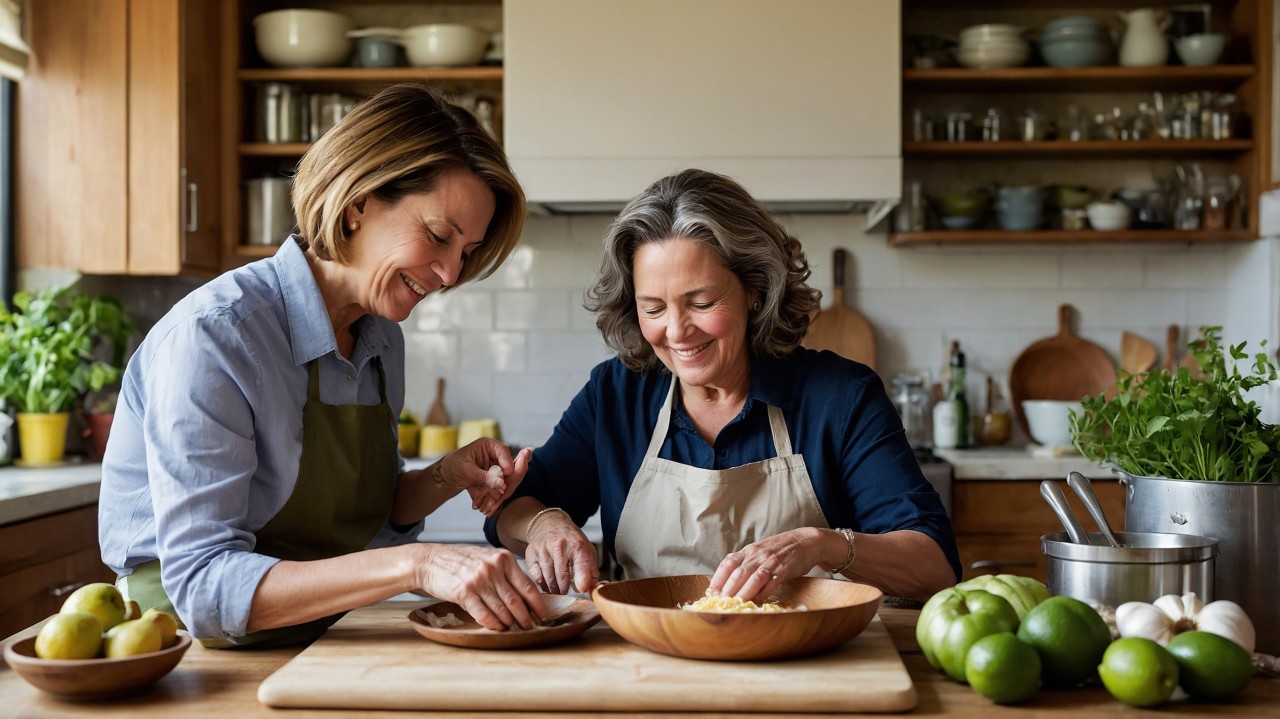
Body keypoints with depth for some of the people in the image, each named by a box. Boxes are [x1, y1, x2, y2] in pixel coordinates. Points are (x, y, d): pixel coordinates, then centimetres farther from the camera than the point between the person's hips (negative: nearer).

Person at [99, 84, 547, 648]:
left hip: (313, 651, 7)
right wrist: (413, 566, -33)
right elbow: (202, 586, -25)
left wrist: (445, 479, -5)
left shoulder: (380, 338, 4)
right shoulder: (213, 336, -19)